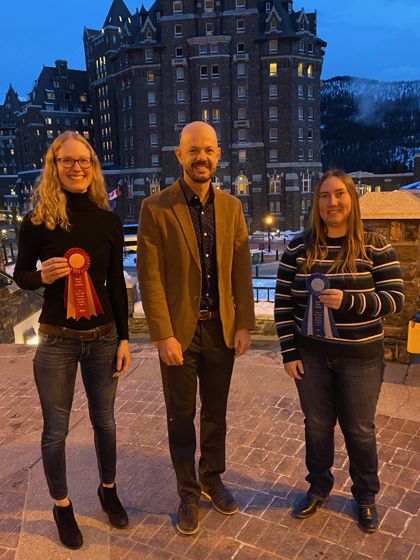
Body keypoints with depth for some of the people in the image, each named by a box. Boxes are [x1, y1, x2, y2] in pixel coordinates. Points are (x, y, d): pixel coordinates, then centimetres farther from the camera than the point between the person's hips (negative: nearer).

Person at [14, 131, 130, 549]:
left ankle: (108, 490, 40)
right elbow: (20, 274, 3)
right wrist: (41, 276, -21)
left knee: (104, 420, 16)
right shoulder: (38, 220, -7)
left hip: (102, 337, 2)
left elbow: (116, 283, 4)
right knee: (56, 428, 10)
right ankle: (61, 505, 34)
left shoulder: (109, 221, -1)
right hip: (57, 340, -2)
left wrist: (123, 338, 3)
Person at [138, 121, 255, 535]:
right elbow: (149, 278, -12)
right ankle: (188, 493, 32)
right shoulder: (156, 208, -9)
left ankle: (212, 480, 40)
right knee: (181, 417, 12)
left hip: (222, 329, 4)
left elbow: (242, 270, 4)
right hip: (179, 331, -3)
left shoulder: (231, 207, 3)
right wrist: (163, 336, -15)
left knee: (215, 413, 18)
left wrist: (244, 325, -1)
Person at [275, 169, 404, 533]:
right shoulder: (298, 247, -2)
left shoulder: (374, 245, -8)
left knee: (359, 429, 14)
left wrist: (348, 301, -25)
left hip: (360, 356, -1)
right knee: (317, 424, 16)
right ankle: (319, 487, 40)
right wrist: (289, 353, -4)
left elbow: (395, 298, -10)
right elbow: (283, 302, 0)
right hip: (310, 354, 2)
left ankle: (366, 496, 38)